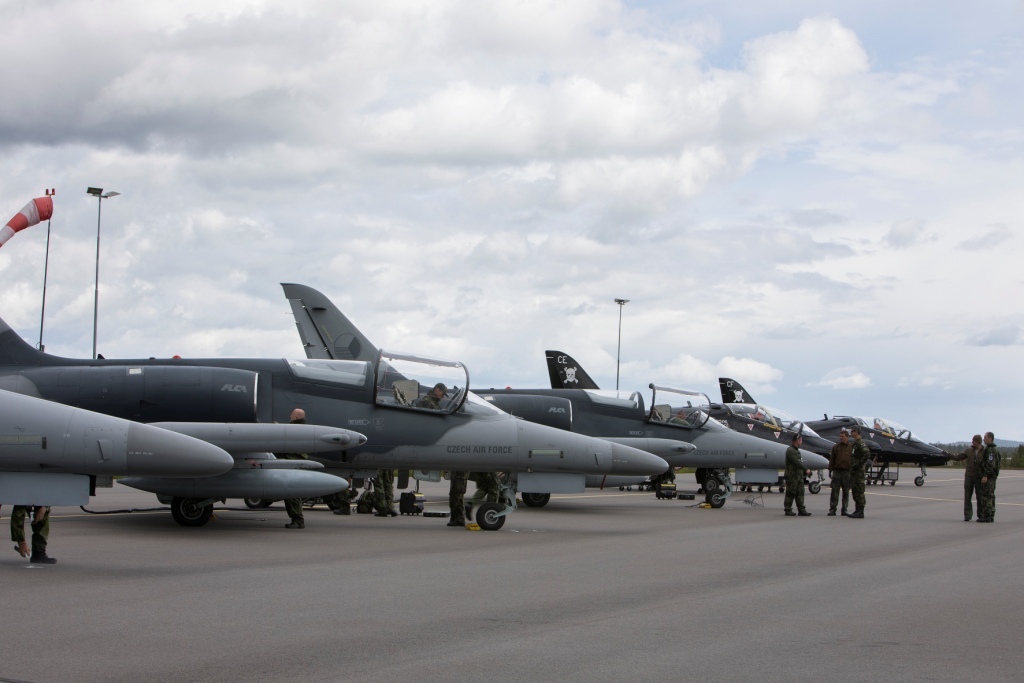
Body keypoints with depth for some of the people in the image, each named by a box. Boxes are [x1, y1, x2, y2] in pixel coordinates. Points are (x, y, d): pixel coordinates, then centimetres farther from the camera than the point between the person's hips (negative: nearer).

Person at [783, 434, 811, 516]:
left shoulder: (797, 450, 19)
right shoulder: (790, 450, -12)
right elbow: (796, 462, -21)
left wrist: (805, 472, 11)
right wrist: (806, 469, -19)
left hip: (799, 475, 9)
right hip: (791, 476, -9)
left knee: (800, 493, 5)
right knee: (791, 493, -4)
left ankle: (801, 510, 5)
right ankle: (788, 510, 1)